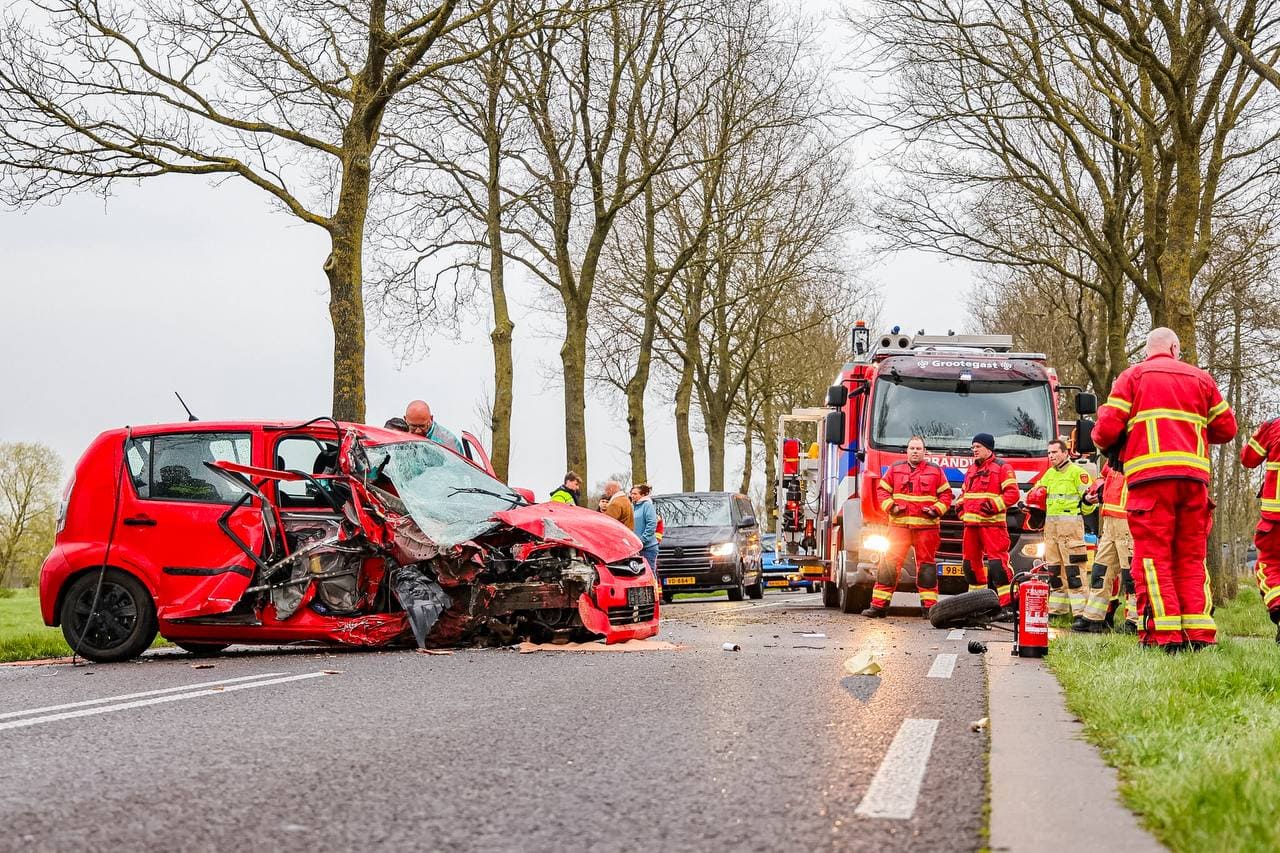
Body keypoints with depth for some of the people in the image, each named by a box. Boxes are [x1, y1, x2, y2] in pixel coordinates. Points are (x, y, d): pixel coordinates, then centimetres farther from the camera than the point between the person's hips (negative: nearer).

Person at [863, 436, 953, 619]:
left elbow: (946, 494, 10)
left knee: (926, 564, 5)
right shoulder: (895, 469, 11)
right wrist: (890, 506, -4)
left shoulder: (936, 471, 9)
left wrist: (936, 510, -6)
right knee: (889, 563, -5)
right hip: (899, 525, 0)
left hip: (926, 526, 0)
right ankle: (879, 605, -4)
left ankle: (929, 606, 10)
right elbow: (882, 490, 13)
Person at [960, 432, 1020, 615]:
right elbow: (964, 492, 32)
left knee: (997, 562, -14)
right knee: (970, 562, 11)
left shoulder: (1001, 467, -2)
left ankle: (1008, 606, -15)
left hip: (992, 523, -8)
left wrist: (994, 505, -19)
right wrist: (961, 507, 13)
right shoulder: (971, 469, 22)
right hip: (971, 523, 8)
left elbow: (1012, 493, -9)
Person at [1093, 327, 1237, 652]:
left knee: (1152, 556, -3)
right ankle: (1199, 634, 1)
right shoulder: (1200, 378, 17)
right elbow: (1226, 428, 17)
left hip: (1150, 478, -3)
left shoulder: (1133, 376, 8)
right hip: (1194, 477, 3)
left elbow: (1107, 430, -1)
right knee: (1191, 558, 9)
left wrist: (1103, 441, 22)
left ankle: (1165, 635, -12)